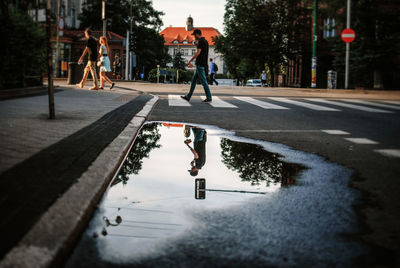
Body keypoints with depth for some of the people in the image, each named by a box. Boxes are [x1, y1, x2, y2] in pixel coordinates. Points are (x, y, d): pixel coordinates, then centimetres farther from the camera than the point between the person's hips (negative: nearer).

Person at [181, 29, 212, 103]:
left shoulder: (201, 41, -13)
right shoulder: (205, 41, 16)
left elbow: (198, 53, -21)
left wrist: (190, 61, -17)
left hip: (200, 65, -10)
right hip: (203, 65, 10)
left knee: (203, 81, -6)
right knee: (193, 80, 12)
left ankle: (209, 98, -3)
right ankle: (188, 97, 15)